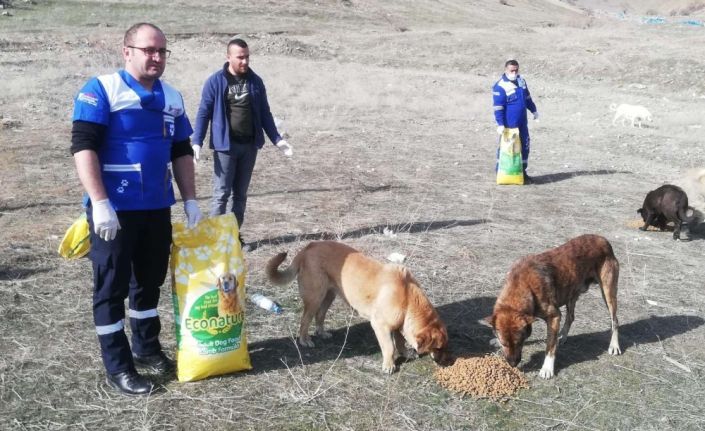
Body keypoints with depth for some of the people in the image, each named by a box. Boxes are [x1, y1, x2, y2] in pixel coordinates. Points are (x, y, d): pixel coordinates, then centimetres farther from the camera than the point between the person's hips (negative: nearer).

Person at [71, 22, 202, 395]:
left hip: (157, 208, 6)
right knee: (112, 287, 4)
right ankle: (117, 367, 14)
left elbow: (182, 152, 16)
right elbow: (83, 147, -15)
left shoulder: (172, 97, 10)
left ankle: (146, 348, 32)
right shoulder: (101, 90, -9)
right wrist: (100, 204, -22)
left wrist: (190, 200, 9)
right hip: (114, 210, -6)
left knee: (150, 281, 16)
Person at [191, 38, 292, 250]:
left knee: (241, 194, 10)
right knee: (222, 194, -2)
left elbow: (265, 113, 13)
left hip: (249, 145, 4)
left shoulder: (255, 81, 6)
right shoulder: (215, 81, -5)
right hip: (225, 146, -4)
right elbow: (203, 113, -4)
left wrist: (277, 139, 8)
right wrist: (196, 142, -13)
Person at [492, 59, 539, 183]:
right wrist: (500, 124, -22)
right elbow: (498, 107, -18)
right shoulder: (500, 86, -16)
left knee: (525, 146, 13)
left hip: (522, 123, 8)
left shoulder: (521, 81, 9)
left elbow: (527, 97, 23)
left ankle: (522, 172, 25)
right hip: (508, 124, -8)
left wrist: (534, 110, 26)